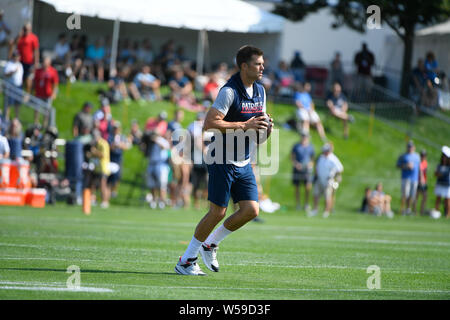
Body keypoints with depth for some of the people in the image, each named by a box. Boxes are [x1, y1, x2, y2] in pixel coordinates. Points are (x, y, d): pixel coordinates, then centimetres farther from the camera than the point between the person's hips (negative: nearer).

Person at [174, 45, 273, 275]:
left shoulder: (260, 91, 10)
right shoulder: (229, 91, -16)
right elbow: (209, 124, -24)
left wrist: (265, 128, -1)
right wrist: (244, 125, -25)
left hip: (244, 163, 8)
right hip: (222, 161, -8)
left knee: (251, 210, -2)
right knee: (218, 212, -7)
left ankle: (210, 244, 18)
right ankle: (186, 261, 6)